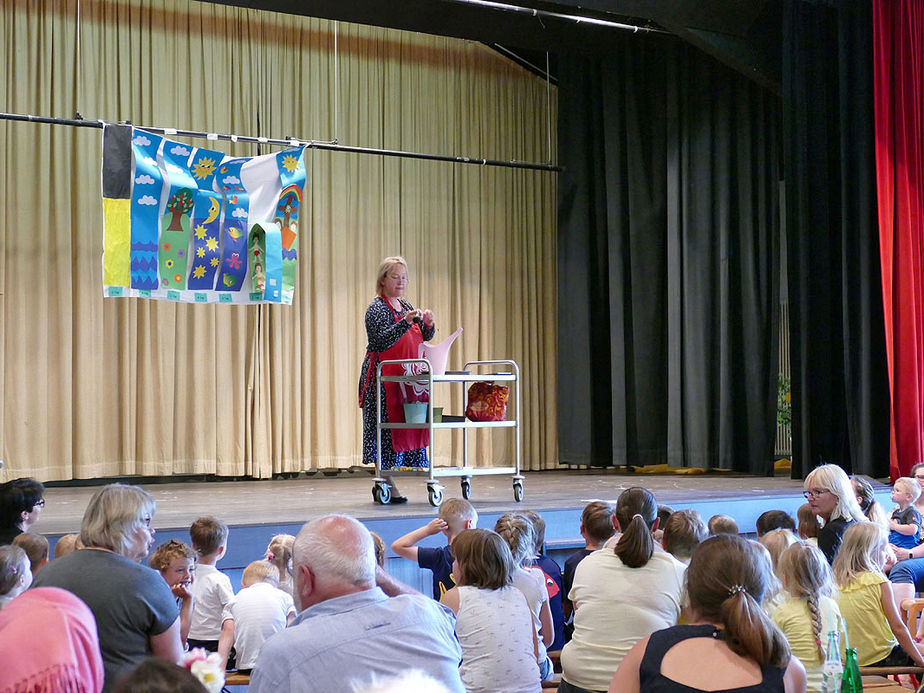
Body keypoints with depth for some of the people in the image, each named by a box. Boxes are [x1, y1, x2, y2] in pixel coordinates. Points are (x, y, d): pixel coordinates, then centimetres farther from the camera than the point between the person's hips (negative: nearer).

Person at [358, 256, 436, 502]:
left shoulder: (405, 306, 16)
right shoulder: (377, 308, -7)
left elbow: (424, 338, 19)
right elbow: (381, 341, -20)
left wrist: (428, 324, -2)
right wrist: (406, 322, -30)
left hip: (406, 378, 8)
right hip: (384, 377, -8)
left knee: (406, 424, 5)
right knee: (386, 425, -7)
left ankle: (385, 483, 9)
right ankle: (386, 483, -5)